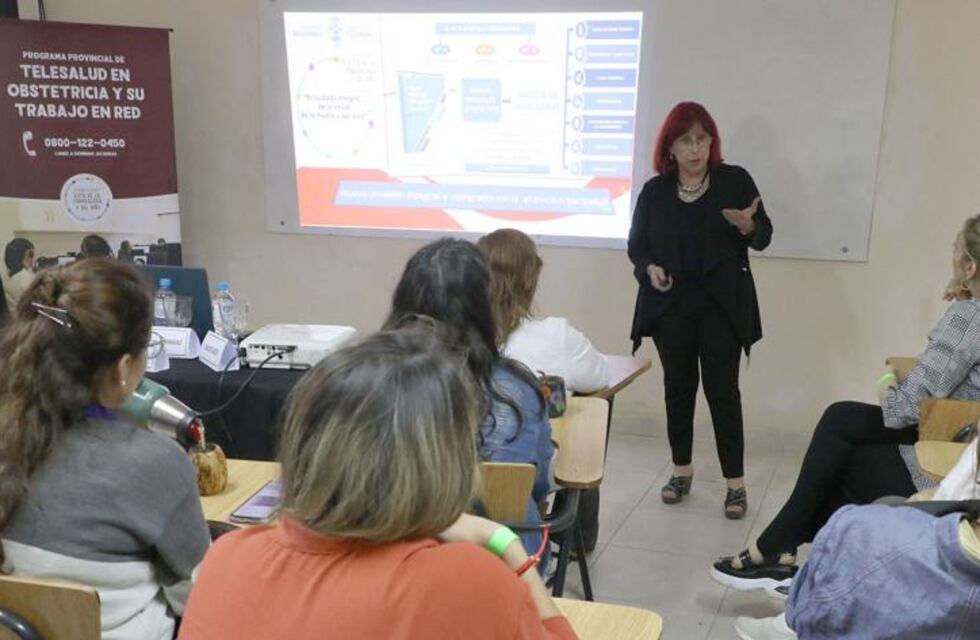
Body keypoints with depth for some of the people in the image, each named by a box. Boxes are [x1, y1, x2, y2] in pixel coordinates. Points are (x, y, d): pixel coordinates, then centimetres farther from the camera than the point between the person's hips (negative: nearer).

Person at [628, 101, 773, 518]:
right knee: (678, 386, 10)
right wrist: (649, 268, -13)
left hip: (721, 306, -2)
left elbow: (764, 236, 3)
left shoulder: (735, 181, -1)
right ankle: (682, 471, 25)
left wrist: (748, 226, -21)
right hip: (671, 306, 2)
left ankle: (735, 482, 6)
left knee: (722, 389, -2)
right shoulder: (654, 192, 3)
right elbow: (637, 246, 9)